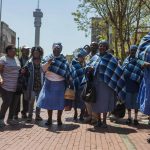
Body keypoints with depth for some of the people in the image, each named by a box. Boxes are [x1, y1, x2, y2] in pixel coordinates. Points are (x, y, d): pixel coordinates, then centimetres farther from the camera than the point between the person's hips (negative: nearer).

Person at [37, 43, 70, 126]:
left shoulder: (64, 60, 2)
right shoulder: (48, 58, 4)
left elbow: (66, 72, 1)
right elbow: (43, 68, -5)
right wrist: (48, 63, -22)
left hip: (60, 83, -1)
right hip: (49, 83, 1)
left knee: (60, 101, 1)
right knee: (49, 100, 1)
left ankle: (59, 119, 14)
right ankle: (49, 119, 13)